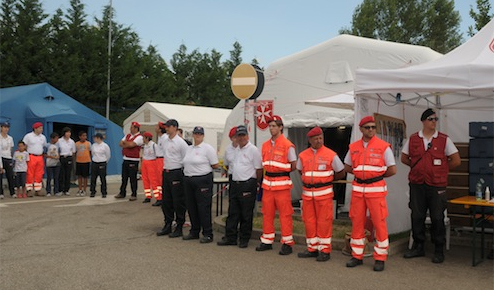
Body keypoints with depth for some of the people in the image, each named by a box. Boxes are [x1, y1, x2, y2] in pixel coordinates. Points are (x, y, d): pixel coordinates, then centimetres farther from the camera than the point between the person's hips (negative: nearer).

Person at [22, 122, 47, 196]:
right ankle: (29, 191, 1)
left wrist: (44, 155, 11)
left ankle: (37, 190, 12)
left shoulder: (43, 137, 11)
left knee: (39, 175, 5)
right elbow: (24, 146, -2)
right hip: (31, 157, -5)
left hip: (40, 157, 5)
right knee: (30, 175, -4)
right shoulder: (28, 136, -3)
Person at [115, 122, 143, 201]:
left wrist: (125, 142, -1)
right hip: (125, 159, 7)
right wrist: (128, 145, -9)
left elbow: (131, 144, -21)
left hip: (133, 161, -7)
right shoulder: (127, 135, 16)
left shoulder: (139, 137, -8)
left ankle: (134, 195, 5)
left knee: (133, 178, -3)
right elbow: (120, 144, 9)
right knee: (124, 177, 12)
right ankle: (122, 193, 21)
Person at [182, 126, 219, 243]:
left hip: (203, 180, -7)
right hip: (188, 180, 7)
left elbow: (215, 165, -8)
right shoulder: (189, 148, 14)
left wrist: (203, 167, 0)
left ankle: (208, 234, 4)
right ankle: (194, 232, 26)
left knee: (204, 208, -4)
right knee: (191, 207, 13)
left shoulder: (208, 148, -8)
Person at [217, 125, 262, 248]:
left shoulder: (253, 150, -8)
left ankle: (244, 239, 12)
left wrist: (255, 183, -1)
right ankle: (230, 238, 18)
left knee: (246, 215, 1)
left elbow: (259, 169, -7)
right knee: (232, 213, 10)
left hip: (247, 184, -7)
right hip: (235, 184, 7)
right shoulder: (235, 150, 16)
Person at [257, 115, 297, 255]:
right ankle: (267, 241, 22)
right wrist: (270, 171, 8)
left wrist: (281, 172, 1)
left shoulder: (287, 145, -8)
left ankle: (287, 243, 7)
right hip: (267, 183, 6)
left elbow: (294, 165, -5)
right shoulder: (265, 145, 11)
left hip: (282, 184, -6)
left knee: (285, 214, -1)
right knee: (267, 213, 11)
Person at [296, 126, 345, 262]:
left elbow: (341, 173, 5)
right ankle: (312, 249, 21)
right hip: (307, 193, 4)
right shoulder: (303, 155, 7)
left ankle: (325, 250, 8)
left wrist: (328, 179, 10)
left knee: (324, 222, -3)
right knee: (309, 221, 8)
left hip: (324, 193, -4)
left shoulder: (331, 155, -3)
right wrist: (309, 180, 10)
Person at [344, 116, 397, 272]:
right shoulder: (353, 147, 7)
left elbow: (392, 170, -4)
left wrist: (377, 176, 5)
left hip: (376, 189, -4)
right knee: (357, 222, 8)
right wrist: (360, 173, 9)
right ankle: (357, 256, 19)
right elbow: (347, 167, 19)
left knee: (379, 223, -2)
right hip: (357, 189, 4)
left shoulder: (383, 147, -4)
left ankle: (380, 258, 9)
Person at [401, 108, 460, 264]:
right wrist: (418, 167, 8)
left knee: (437, 218, 4)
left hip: (437, 185, -2)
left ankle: (439, 250, 16)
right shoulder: (413, 139, 5)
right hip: (417, 184, 2)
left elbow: (456, 160, 1)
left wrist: (441, 169, 5)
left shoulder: (444, 139, -1)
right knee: (417, 216, 8)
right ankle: (418, 247, 22)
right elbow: (404, 158, 15)